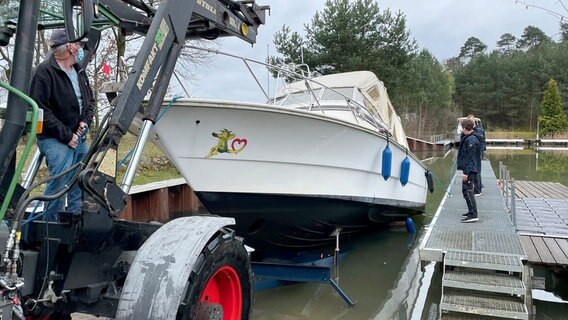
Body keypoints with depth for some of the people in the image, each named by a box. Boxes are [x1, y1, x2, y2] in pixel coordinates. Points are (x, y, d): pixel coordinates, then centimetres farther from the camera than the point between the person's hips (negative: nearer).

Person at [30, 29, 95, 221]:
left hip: (79, 138, 8)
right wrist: (66, 135, -17)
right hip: (55, 139, -8)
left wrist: (85, 121, 1)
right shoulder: (45, 71, -13)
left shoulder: (78, 70, 12)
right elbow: (41, 111, -17)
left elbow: (90, 100, 21)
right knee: (60, 182, -16)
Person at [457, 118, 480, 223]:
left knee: (468, 191, -11)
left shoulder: (471, 140, -17)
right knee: (466, 190, 18)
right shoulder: (467, 138, 14)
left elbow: (470, 158, -21)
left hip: (470, 170, -10)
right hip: (469, 170, 10)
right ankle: (471, 211, 27)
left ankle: (473, 215, -11)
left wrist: (466, 172, -22)